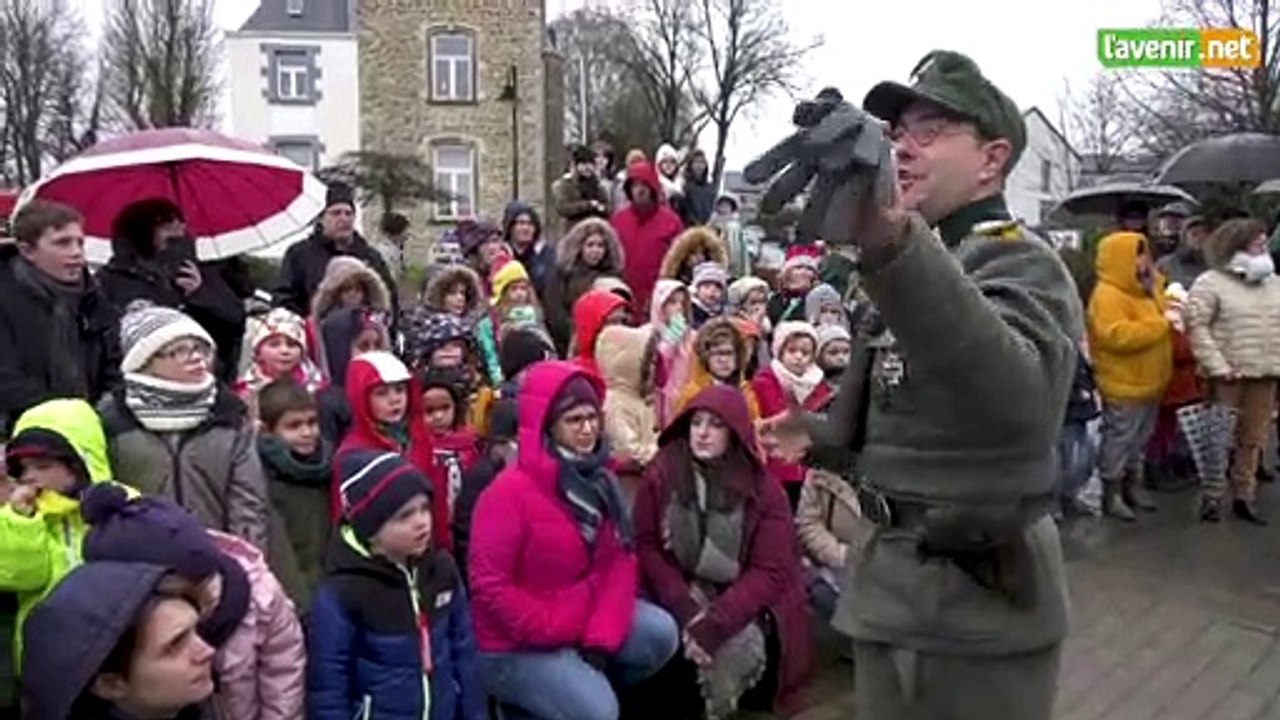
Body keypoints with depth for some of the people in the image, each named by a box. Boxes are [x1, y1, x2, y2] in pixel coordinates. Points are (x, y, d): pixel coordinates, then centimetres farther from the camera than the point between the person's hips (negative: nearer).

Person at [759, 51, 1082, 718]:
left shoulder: (1021, 262, -13)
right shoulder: (933, 259, 15)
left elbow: (1015, 398, -39)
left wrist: (892, 247, -52)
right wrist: (821, 438, 7)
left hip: (982, 602, -8)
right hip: (892, 580, 8)